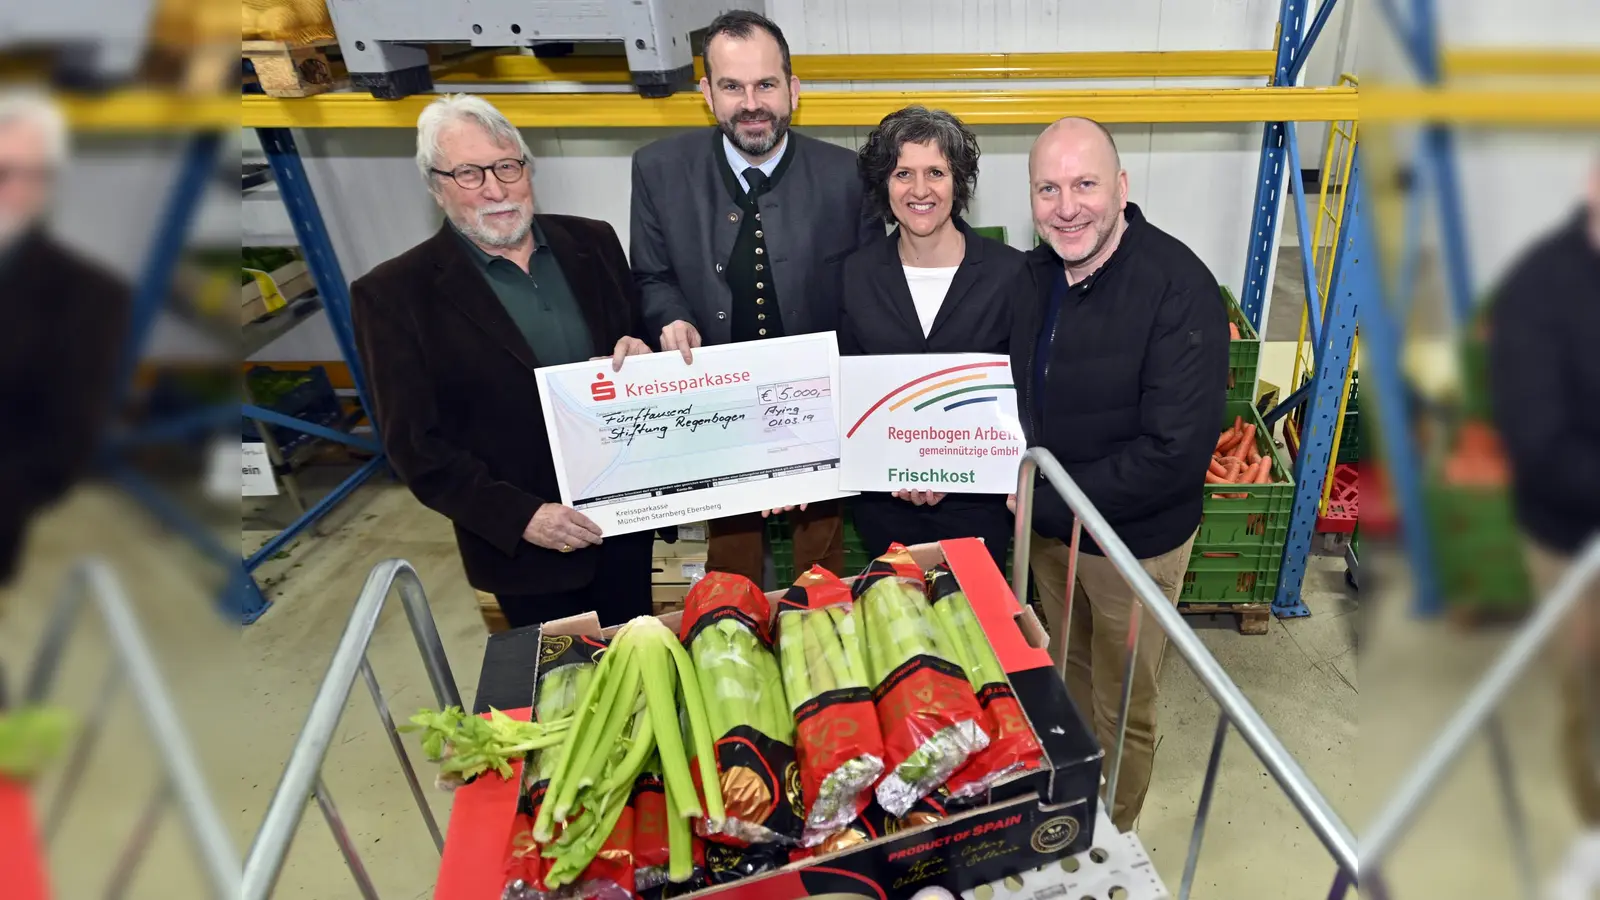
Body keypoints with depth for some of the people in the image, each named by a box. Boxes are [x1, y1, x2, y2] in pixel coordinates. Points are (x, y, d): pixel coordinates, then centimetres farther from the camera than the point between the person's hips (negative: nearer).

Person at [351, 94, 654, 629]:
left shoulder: (592, 242, 0)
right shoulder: (394, 294, -11)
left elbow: (640, 331, 12)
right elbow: (415, 446, -10)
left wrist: (639, 354, -13)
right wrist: (520, 517, -20)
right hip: (522, 541, -3)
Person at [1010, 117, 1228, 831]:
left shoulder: (1179, 290, -25)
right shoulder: (1034, 275, -4)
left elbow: (1175, 454, -29)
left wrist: (1047, 503, -22)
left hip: (1135, 540, -6)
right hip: (1046, 523, 6)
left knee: (1122, 711, 17)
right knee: (1065, 674, 27)